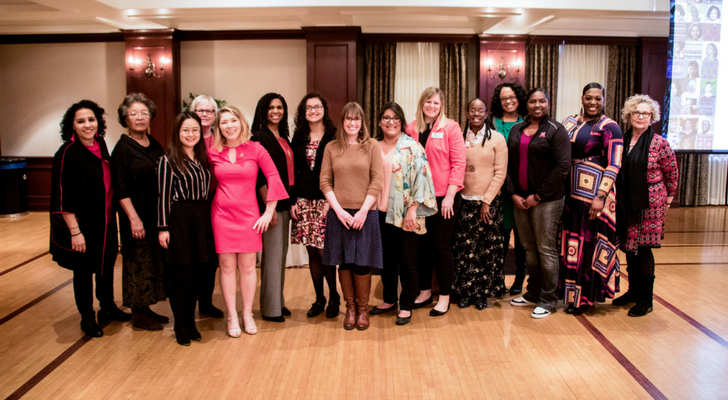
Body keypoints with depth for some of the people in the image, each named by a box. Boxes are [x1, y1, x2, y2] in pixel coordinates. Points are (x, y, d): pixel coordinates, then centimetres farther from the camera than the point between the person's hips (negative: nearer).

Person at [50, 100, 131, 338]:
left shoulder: (100, 144, 2)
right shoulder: (67, 154, -18)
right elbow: (63, 198, -19)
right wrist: (75, 232, -21)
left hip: (105, 222, 7)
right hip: (82, 224, -6)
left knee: (107, 265, 19)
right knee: (83, 271, 9)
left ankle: (108, 308, 37)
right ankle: (87, 318, 26)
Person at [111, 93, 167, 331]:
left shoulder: (153, 144, 10)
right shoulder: (123, 148, -9)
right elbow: (120, 188, -13)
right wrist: (133, 218, -19)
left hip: (157, 214, 7)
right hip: (137, 216, -7)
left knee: (154, 262, 13)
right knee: (138, 262, 3)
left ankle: (146, 308, 26)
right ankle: (138, 314, 16)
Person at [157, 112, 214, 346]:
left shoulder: (203, 159, 11)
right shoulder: (168, 160, -6)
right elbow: (163, 196, -8)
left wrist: (206, 219, 8)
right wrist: (163, 228, -11)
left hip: (201, 220, 5)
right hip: (179, 220, -5)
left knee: (195, 275, 11)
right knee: (180, 275, 1)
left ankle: (191, 322, 24)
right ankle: (180, 326, 15)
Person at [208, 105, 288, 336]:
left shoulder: (255, 149, -2)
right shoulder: (213, 153, 2)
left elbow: (274, 178, -2)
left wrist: (269, 211, -4)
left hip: (249, 214, -1)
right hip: (222, 214, 1)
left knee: (248, 266, 4)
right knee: (227, 266, 4)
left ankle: (247, 314, 19)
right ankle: (232, 317, 15)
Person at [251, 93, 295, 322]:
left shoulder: (284, 138, 14)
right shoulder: (260, 138, -10)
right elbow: (259, 177, -15)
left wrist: (290, 203, 12)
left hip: (284, 203, 8)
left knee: (282, 253, 14)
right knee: (273, 255, -2)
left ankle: (279, 301, 26)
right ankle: (270, 308, 10)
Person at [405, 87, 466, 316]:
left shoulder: (450, 128, -2)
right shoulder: (411, 129, 7)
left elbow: (459, 162, -6)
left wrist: (450, 195, -12)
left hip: (443, 197, -4)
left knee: (441, 246, 2)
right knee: (421, 245, 11)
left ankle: (444, 297, 14)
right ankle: (425, 292, 26)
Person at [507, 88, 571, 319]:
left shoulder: (555, 130, -4)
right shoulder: (516, 130, 12)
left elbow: (562, 166, -11)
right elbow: (509, 164, 11)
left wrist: (538, 196, -13)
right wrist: (513, 193, -1)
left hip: (546, 200, -5)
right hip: (520, 199, 5)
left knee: (546, 249, 0)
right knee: (529, 248, 12)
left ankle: (548, 301, 11)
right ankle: (533, 294, 26)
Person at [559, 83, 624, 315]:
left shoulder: (609, 127, -7)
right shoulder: (570, 122, 11)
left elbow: (614, 166, -12)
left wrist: (601, 197, -19)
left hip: (594, 193, -6)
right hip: (569, 191, 6)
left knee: (590, 243, 2)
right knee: (570, 241, 11)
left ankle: (584, 297, 13)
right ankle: (568, 290, 24)